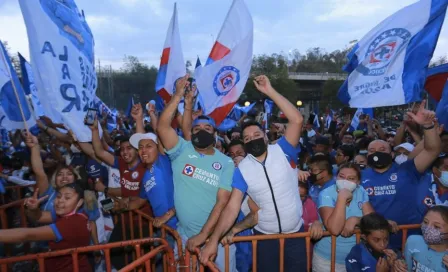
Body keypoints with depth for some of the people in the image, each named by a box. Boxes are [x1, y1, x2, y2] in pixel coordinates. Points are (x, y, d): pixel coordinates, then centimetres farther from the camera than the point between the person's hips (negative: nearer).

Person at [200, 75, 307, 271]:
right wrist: (214, 239, -24)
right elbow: (232, 207, -13)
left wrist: (270, 92, -24)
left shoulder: (282, 151, -9)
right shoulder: (242, 169, -8)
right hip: (265, 236, 1)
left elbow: (297, 120, -22)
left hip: (296, 233, 0)